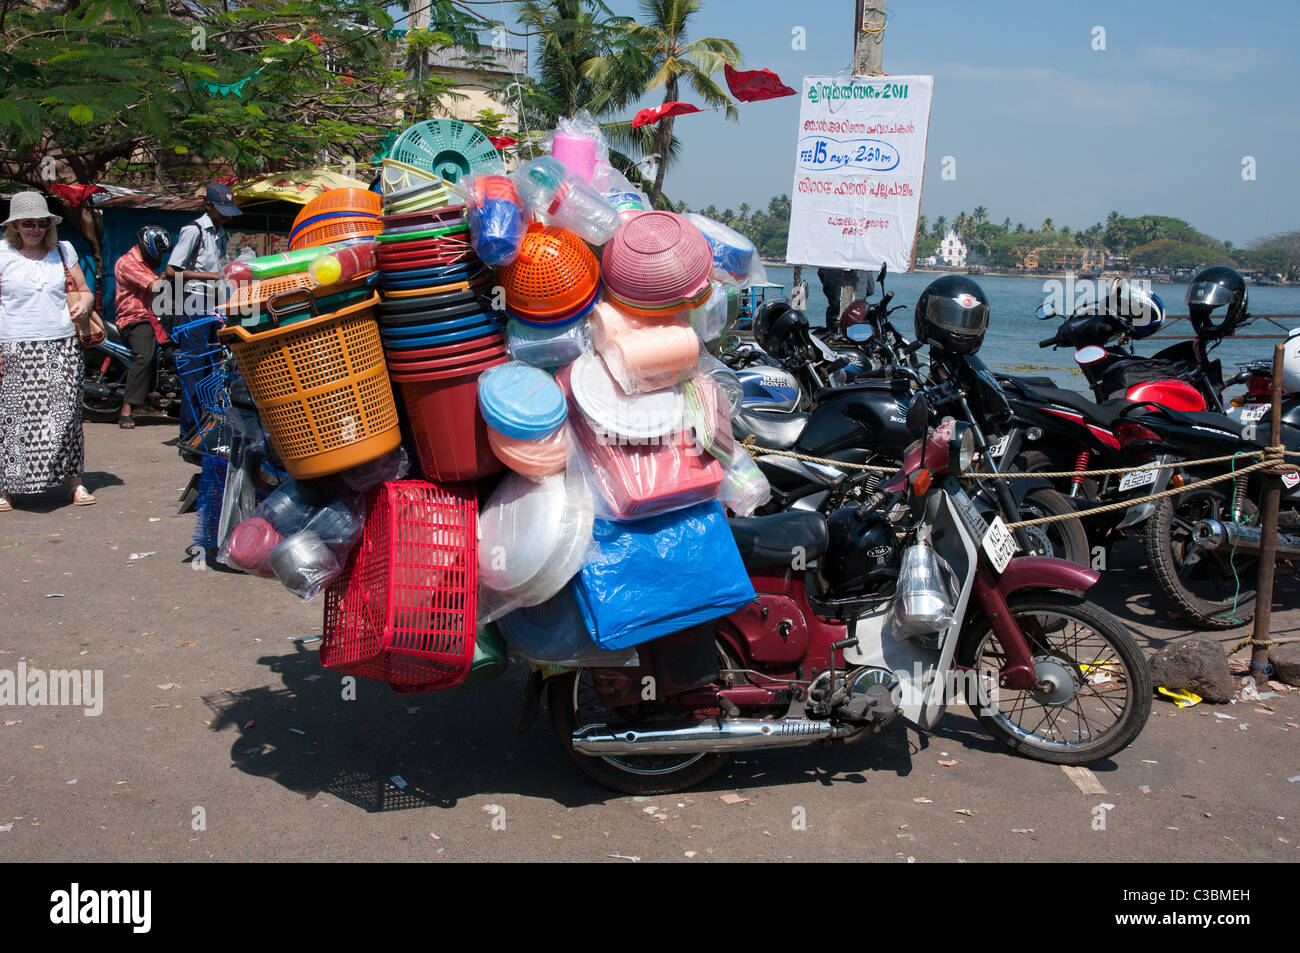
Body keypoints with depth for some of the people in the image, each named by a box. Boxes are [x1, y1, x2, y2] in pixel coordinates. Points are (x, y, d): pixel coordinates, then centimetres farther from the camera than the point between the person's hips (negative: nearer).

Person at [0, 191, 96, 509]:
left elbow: (83, 290, 18)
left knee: (66, 415, 1)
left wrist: (84, 303, -7)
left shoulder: (63, 251, 12)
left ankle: (74, 481, 10)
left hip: (62, 347, 2)